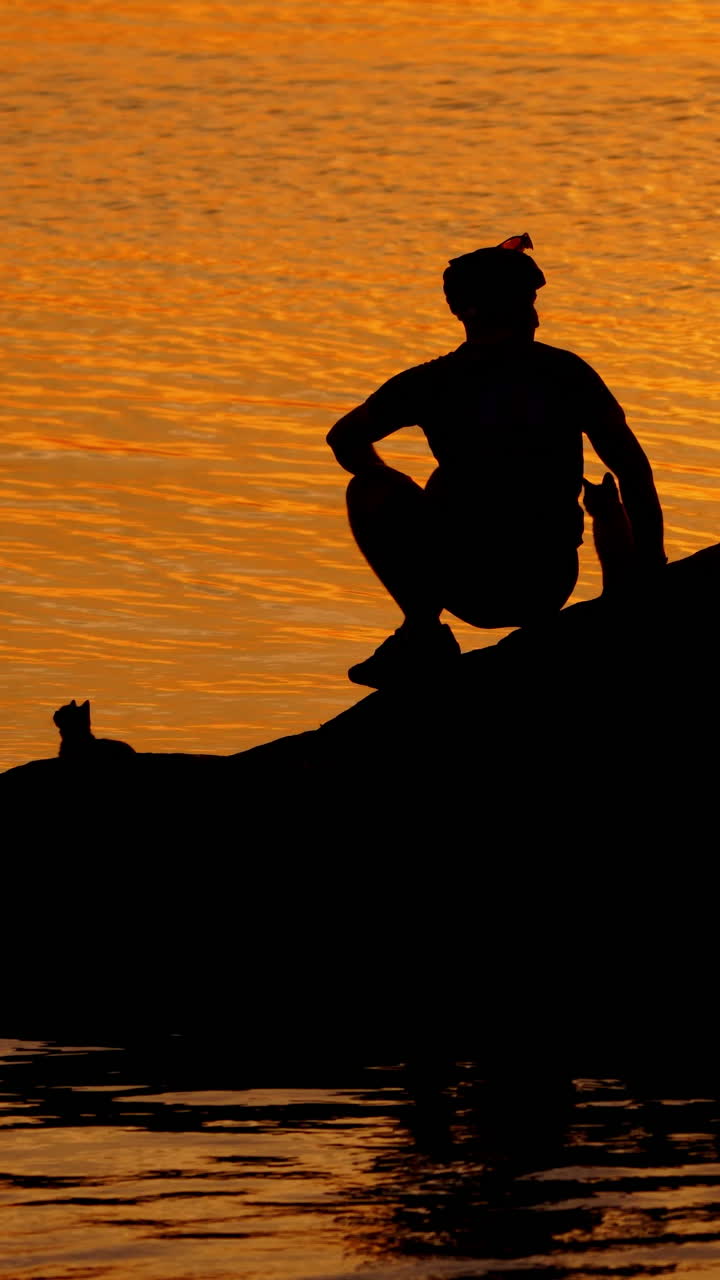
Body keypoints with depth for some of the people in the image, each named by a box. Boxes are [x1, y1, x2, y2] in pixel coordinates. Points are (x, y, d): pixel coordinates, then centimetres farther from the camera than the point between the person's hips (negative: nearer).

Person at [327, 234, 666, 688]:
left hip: (469, 588, -3)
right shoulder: (568, 373, 4)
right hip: (550, 590, 3)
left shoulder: (434, 380, 0)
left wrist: (386, 487, 28)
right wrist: (651, 564, 12)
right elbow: (633, 468, 4)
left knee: (369, 491, 21)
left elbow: (345, 439, 8)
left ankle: (424, 631, 11)